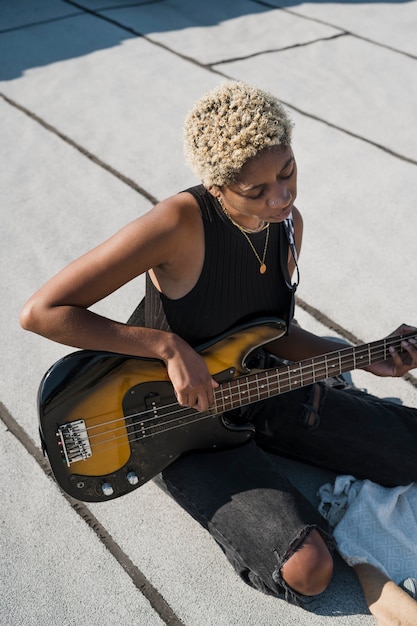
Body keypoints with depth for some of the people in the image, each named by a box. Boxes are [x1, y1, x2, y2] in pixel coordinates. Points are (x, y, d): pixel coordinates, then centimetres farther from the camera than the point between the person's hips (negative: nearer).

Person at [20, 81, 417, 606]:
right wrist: (171, 346, -30)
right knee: (307, 571, -20)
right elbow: (40, 312, -28)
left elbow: (271, 333, 8)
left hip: (256, 387, 6)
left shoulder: (287, 223, -5)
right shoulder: (181, 223, -28)